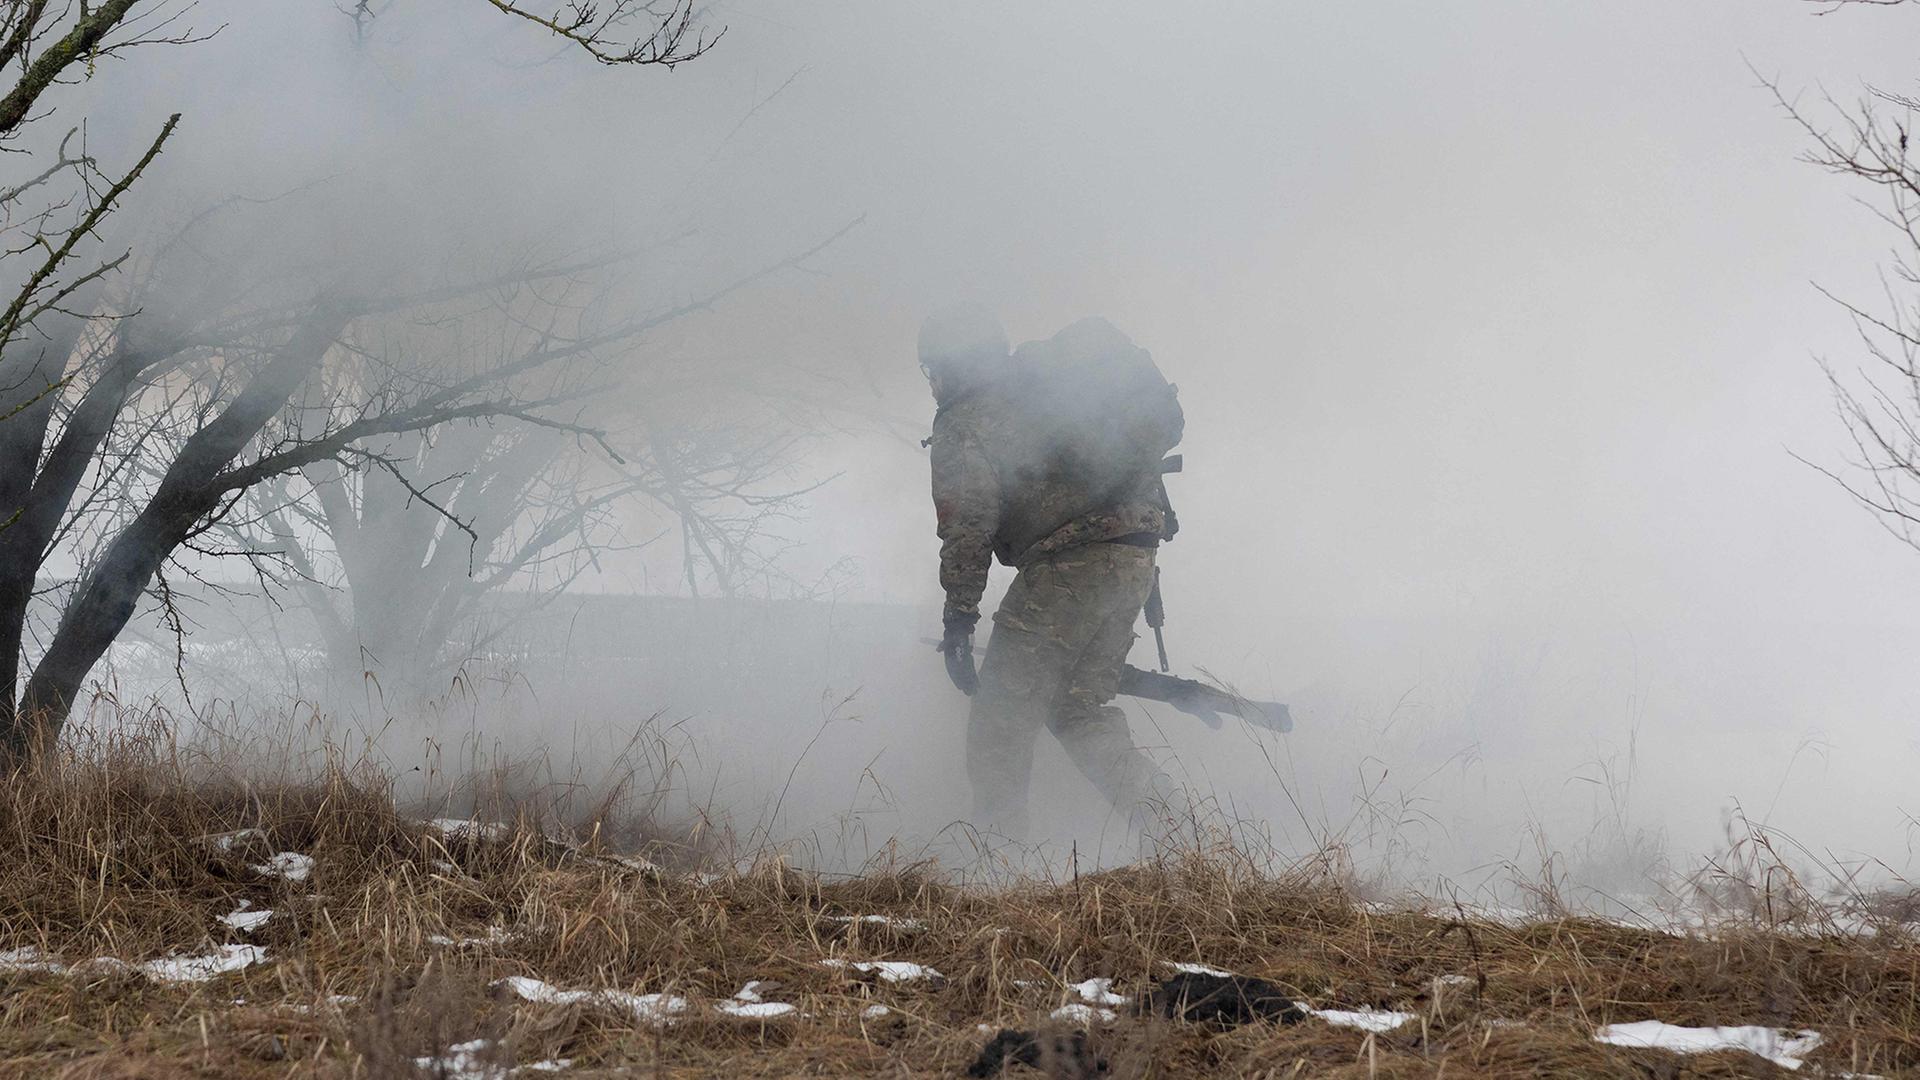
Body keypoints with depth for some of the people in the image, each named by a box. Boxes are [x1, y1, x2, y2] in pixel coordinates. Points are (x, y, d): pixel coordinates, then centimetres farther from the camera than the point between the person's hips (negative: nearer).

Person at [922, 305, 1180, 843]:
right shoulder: (1046, 381, 22)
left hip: (1067, 565, -8)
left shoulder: (963, 423, -1)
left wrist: (958, 613, -11)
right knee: (1081, 707, 15)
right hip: (1135, 563, 8)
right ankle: (1166, 815, 2)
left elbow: (968, 523, -12)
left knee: (1003, 712, 1)